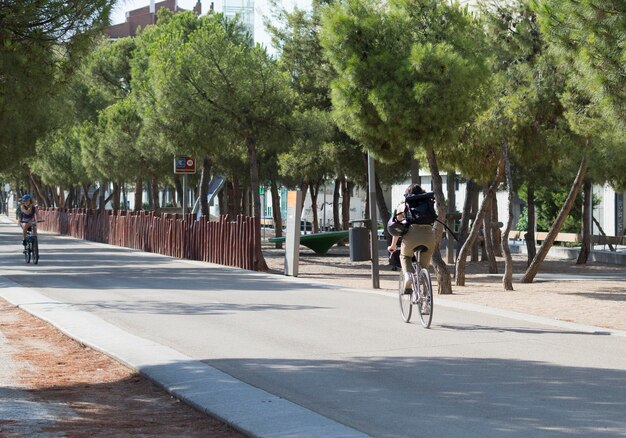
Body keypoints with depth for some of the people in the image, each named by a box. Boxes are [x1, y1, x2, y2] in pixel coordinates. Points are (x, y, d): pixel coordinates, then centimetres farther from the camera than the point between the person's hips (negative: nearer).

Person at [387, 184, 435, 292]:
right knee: (424, 266, 15)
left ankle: (408, 275, -3)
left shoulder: (403, 206, 19)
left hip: (412, 234, -2)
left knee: (405, 256, 24)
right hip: (428, 233, 2)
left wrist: (393, 246, 32)